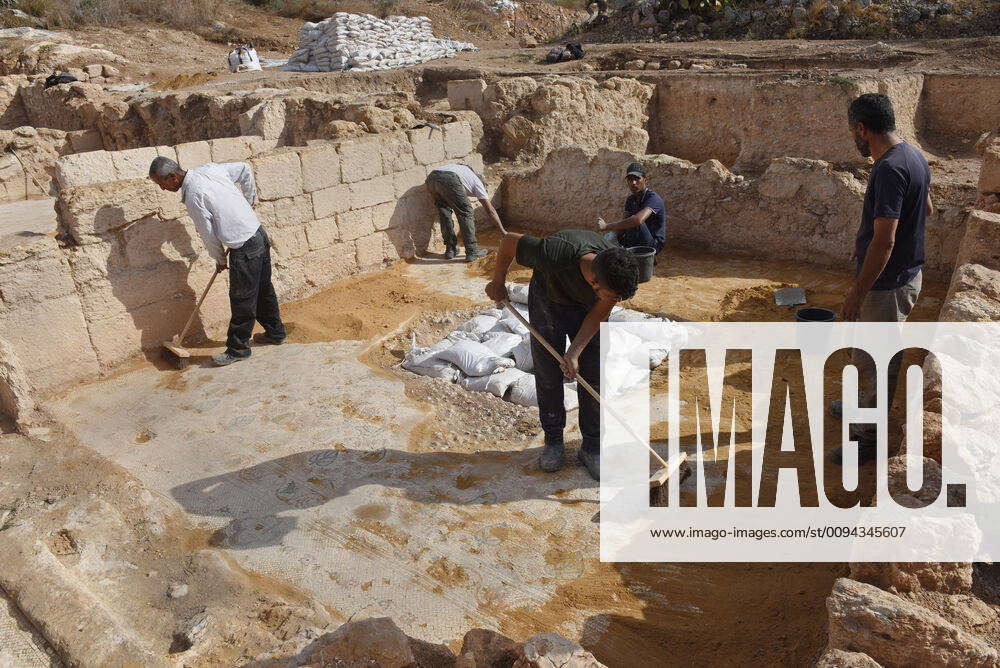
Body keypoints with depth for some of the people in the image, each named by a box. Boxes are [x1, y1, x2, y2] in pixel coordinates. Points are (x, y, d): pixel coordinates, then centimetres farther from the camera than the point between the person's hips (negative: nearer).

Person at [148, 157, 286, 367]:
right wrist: (250, 198, 23)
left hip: (244, 248, -9)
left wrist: (220, 259, 6)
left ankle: (238, 348, 14)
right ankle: (275, 333, 34)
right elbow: (245, 169, 14)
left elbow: (209, 235, -10)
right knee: (263, 289, 21)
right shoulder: (209, 168, 3)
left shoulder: (193, 196, -19)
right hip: (259, 233, 9)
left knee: (242, 300, 3)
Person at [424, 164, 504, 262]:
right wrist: (503, 232, 28)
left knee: (444, 213, 22)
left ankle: (450, 250, 24)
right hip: (448, 180, -6)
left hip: (431, 177, 6)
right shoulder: (477, 182, 25)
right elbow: (491, 210, 24)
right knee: (466, 213, 8)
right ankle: (472, 252, 7)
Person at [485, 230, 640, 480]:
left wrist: (575, 352, -25)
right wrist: (497, 283, -11)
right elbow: (509, 240, -26)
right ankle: (553, 441, 19)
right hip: (547, 298, -2)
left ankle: (592, 448, 11)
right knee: (548, 375, 0)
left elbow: (599, 315, -16)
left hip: (586, 308, 2)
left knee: (594, 377, -2)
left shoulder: (618, 273, -33)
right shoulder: (557, 255, -43)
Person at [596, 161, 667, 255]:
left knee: (634, 222, -31)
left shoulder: (653, 198, -21)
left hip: (652, 244, -7)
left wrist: (607, 226, -36)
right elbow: (623, 227, -2)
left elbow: (638, 220, -40)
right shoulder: (630, 200, 6)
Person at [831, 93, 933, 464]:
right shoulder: (914, 156, 5)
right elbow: (927, 211, 20)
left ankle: (872, 437, 19)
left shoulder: (889, 169, -26)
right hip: (906, 272, 10)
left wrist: (857, 292, -23)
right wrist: (867, 238, 23)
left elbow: (884, 242, -30)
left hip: (888, 283, -10)